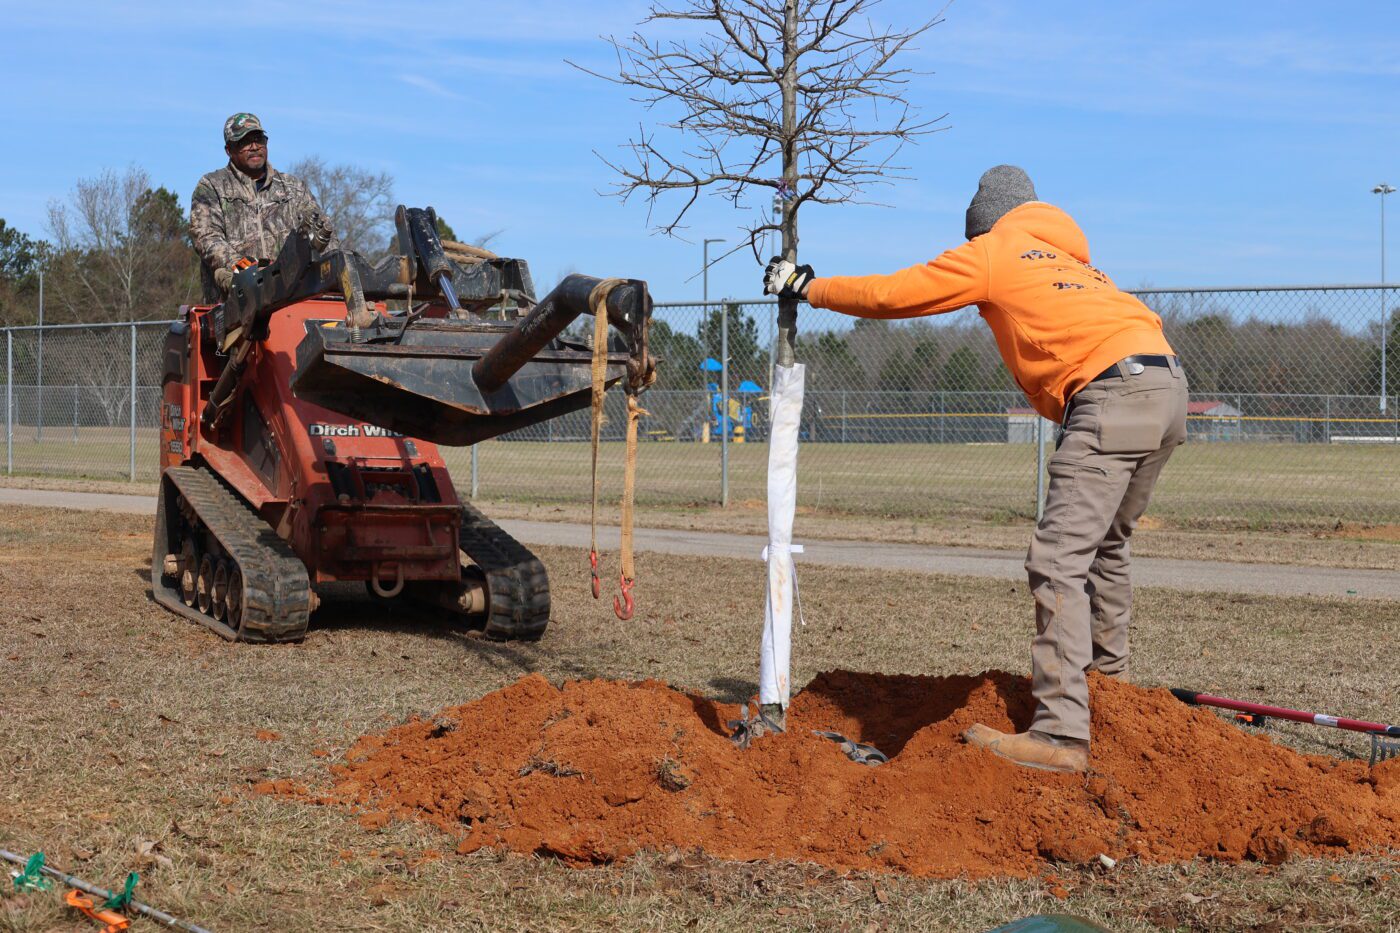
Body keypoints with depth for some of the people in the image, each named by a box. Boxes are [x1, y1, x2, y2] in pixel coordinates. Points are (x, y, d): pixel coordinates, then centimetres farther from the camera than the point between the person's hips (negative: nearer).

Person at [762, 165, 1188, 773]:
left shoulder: (991, 252, 11)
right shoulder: (1069, 258, 34)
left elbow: (891, 295, 11)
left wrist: (808, 287, 23)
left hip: (1114, 389, -9)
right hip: (1170, 385, 9)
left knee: (1058, 560, -12)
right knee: (1103, 545, 26)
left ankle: (1062, 735, -18)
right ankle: (1107, 673, 42)